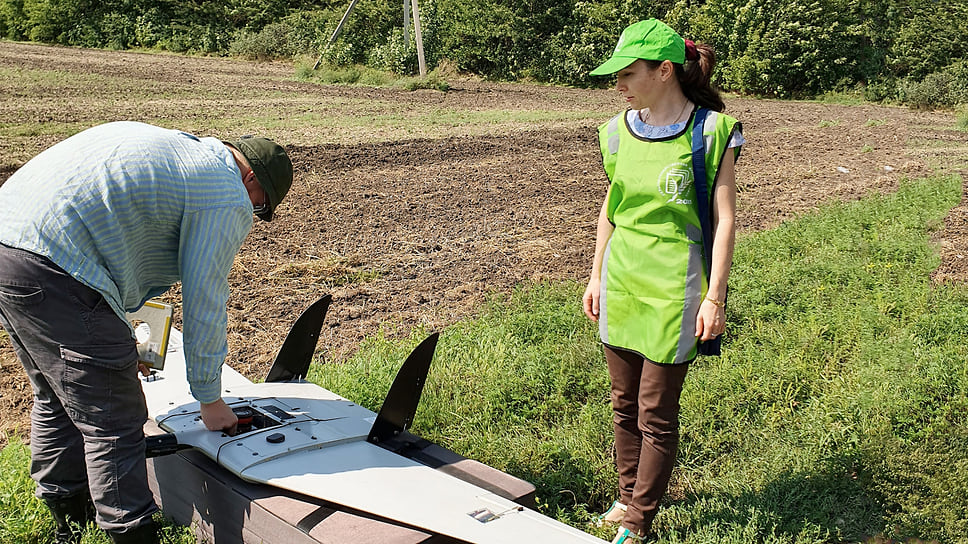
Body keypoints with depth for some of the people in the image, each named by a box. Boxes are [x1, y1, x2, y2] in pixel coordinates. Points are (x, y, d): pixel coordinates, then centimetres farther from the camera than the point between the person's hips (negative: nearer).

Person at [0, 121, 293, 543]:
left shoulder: (168, 143, 25)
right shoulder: (228, 198, -3)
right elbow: (204, 306, -3)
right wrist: (210, 399, 9)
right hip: (52, 275, -11)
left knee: (57, 400, 24)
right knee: (113, 424, -1)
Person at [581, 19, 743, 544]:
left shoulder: (711, 131, -10)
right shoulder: (621, 130, 6)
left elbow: (724, 219, -9)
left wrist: (714, 296, -12)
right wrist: (596, 276, 14)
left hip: (674, 288, -5)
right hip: (621, 282, 6)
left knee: (656, 412, 3)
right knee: (623, 403, 15)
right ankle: (628, 499, 34)